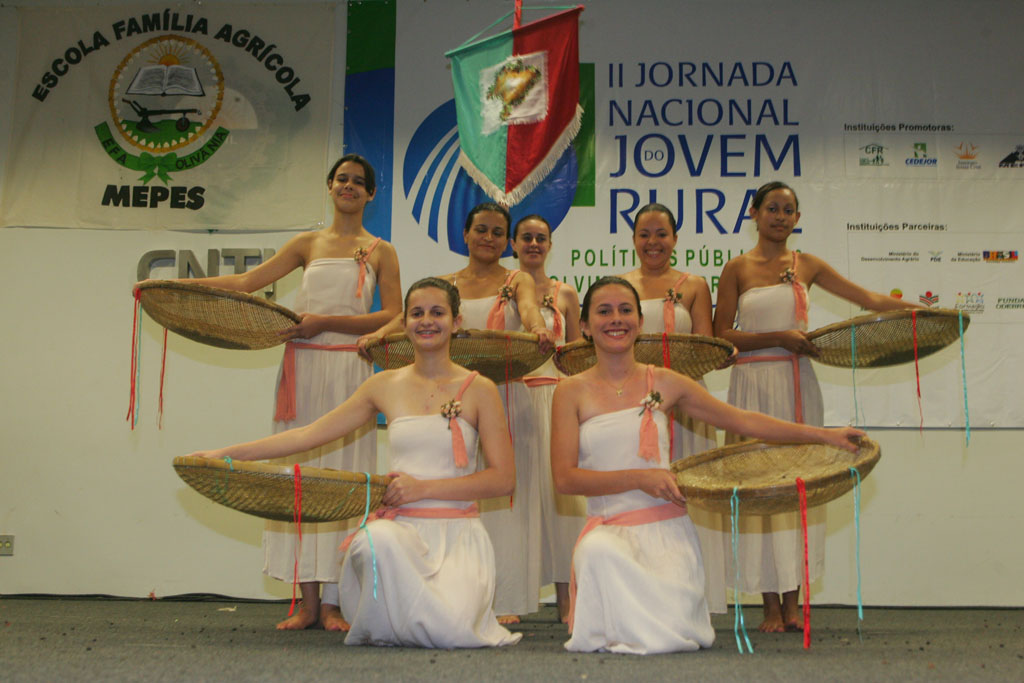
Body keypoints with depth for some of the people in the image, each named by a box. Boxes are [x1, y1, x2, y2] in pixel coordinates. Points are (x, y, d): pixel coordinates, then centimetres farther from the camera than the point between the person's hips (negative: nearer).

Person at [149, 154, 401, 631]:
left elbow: (393, 316, -2)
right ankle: (308, 601, 4)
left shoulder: (380, 251, 9)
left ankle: (332, 602, -1)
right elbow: (246, 281, 13)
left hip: (349, 369, -2)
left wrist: (325, 322, -11)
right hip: (302, 368, 2)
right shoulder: (308, 244, 16)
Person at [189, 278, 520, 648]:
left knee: (449, 628, -29)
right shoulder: (385, 386, 10)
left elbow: (503, 478, -1)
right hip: (400, 526, 2)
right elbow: (308, 435, 12)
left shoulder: (478, 390, 2)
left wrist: (423, 487, -10)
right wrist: (227, 453, 9)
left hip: (457, 534, -1)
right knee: (375, 540, -36)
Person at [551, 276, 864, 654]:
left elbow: (742, 420, 9)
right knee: (600, 554, -37)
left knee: (667, 631, -21)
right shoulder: (572, 392, 2)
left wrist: (825, 435, 5)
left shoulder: (663, 383, 7)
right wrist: (640, 478, -12)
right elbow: (565, 478, -4)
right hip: (606, 527, -1)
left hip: (666, 527, 1)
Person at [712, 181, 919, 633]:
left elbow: (868, 298, 11)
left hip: (797, 384, 3)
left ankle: (793, 603, 8)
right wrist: (778, 337, -12)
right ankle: (771, 604, 4)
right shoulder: (737, 268, 3)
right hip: (754, 384, -2)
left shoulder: (806, 266, 11)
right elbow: (721, 335, -3)